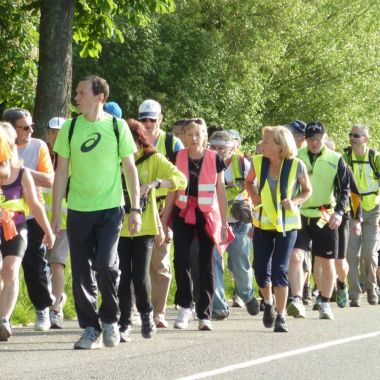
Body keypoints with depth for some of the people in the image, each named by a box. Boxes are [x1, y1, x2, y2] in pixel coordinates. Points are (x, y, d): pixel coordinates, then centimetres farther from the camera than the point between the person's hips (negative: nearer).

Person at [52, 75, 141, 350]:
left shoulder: (118, 127, -1)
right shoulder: (70, 128, 3)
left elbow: (130, 168, 3)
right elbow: (62, 172, 6)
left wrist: (136, 208, -1)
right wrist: (56, 213, 2)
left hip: (110, 208, -2)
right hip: (78, 210, 2)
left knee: (106, 263, -15)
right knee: (82, 272, 1)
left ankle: (110, 319, 7)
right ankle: (91, 329, 11)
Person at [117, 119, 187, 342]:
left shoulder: (153, 159, 1)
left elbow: (181, 179, -7)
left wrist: (155, 183, -22)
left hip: (144, 227, -1)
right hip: (119, 228, 1)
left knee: (140, 275, -6)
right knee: (122, 276, -4)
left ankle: (146, 313, 21)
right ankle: (125, 324, 6)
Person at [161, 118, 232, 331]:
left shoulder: (214, 159, -1)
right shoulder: (179, 158, 2)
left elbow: (221, 192, 3)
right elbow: (172, 191, 8)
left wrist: (225, 224, 1)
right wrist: (164, 221, 8)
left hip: (207, 217, -1)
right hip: (183, 215, 1)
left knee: (206, 265, 1)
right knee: (181, 259, -14)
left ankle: (205, 315, 6)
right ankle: (185, 307, 3)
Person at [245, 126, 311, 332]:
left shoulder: (296, 166, -12)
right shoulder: (258, 162, -4)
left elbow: (307, 190, 4)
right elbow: (249, 181, 16)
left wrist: (295, 201, -15)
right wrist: (253, 195, -3)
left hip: (287, 224, -3)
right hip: (263, 222, 3)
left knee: (279, 269, -8)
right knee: (260, 268, 2)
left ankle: (281, 316, 1)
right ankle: (268, 303, 31)